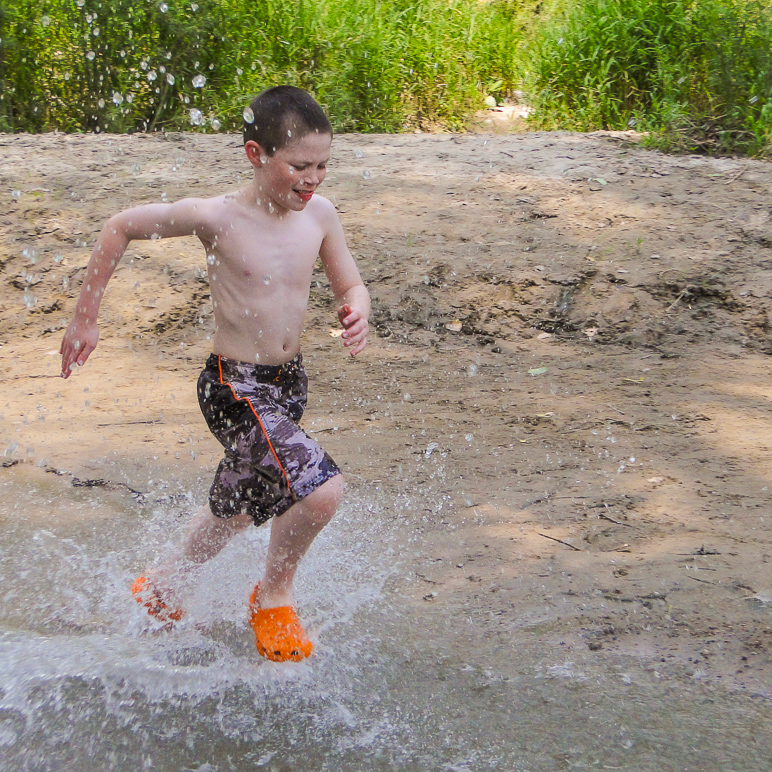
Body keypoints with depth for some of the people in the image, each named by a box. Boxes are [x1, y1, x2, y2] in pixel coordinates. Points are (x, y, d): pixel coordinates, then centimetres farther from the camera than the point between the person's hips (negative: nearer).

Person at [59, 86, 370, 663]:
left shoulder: (319, 214, -3)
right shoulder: (217, 217, -18)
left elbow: (351, 284, 8)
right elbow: (120, 228, -6)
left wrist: (356, 312, -17)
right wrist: (85, 319, -2)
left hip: (290, 381, 7)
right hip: (234, 387, -7)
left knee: (236, 512, 24)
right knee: (322, 487, -24)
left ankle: (163, 586, 52)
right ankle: (274, 594, 4)